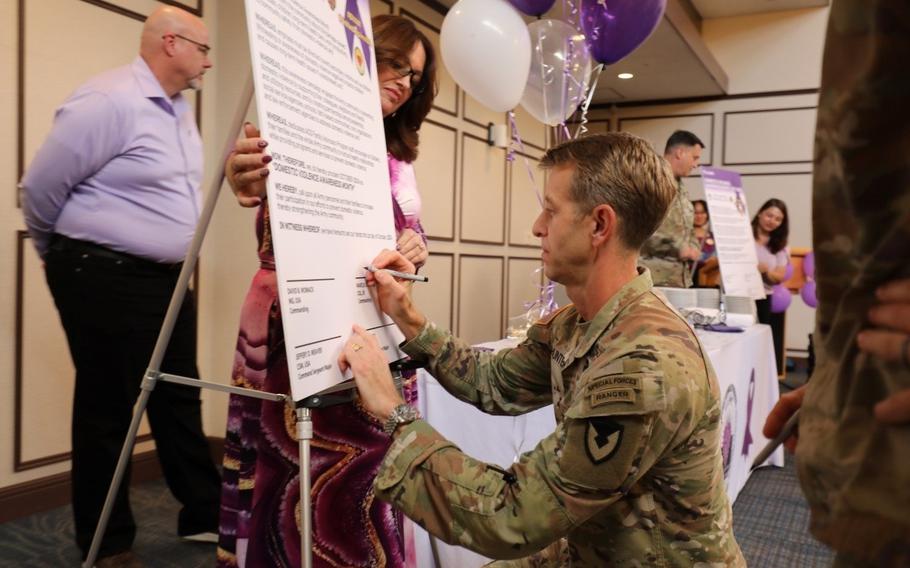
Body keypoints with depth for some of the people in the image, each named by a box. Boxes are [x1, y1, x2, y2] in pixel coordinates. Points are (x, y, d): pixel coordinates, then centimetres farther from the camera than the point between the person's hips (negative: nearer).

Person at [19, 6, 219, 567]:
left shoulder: (180, 110, 11)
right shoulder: (111, 100, -17)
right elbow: (42, 186, -12)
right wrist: (65, 256, 2)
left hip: (167, 277, 9)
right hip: (106, 278, -9)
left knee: (180, 399, 14)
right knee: (109, 409, 3)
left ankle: (205, 515, 27)